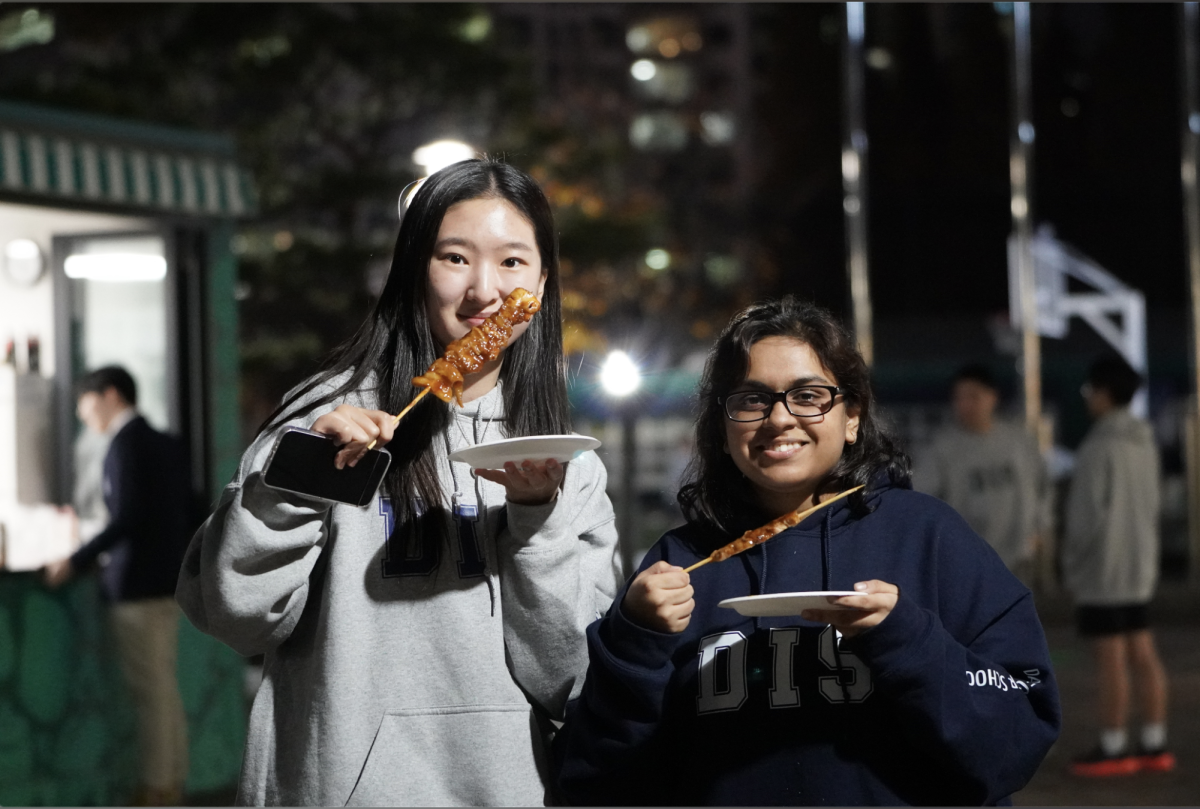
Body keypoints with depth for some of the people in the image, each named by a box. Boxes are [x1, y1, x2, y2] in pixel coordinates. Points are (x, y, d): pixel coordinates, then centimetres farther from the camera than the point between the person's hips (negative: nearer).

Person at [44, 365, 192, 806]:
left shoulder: (125, 445, -13)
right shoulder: (169, 445, 13)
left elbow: (126, 518, -21)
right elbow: (184, 516, 16)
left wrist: (76, 562, -18)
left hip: (135, 587, -9)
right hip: (168, 581, 9)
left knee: (149, 690, -4)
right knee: (164, 687, 13)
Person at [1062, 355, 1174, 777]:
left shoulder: (1098, 446, -18)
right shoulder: (1143, 443, 9)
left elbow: (1088, 515, -20)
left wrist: (1072, 568, -11)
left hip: (1102, 568, -9)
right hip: (1136, 568, 9)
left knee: (1108, 660, -3)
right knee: (1142, 655, 9)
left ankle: (1112, 750, 1)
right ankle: (1155, 746, 11)